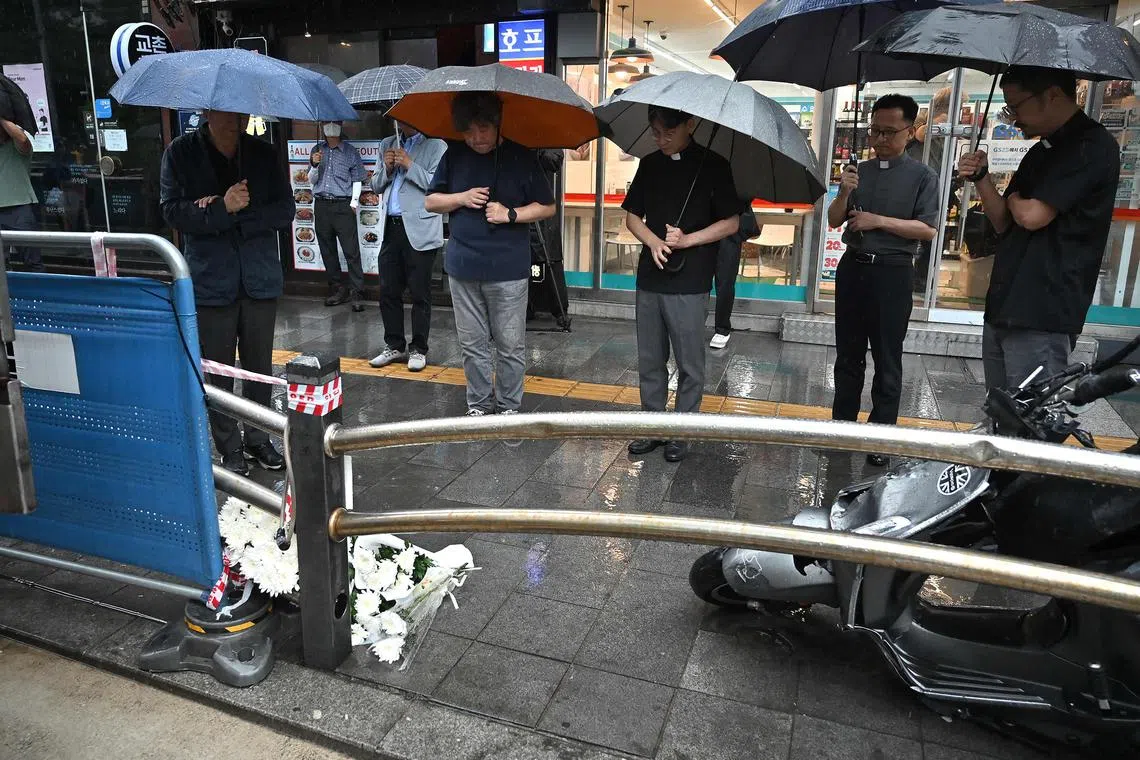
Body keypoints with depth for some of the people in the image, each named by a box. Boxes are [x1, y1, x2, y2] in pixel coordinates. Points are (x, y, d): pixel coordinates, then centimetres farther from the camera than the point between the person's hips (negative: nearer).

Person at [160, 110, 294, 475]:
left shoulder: (263, 153, 5)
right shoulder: (180, 153, 0)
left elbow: (285, 210, -2)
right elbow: (173, 211, -8)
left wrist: (233, 216, -13)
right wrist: (224, 209, -20)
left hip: (260, 278, 2)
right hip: (211, 281, -2)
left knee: (260, 367, 11)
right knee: (218, 372, 5)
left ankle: (258, 440, 27)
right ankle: (229, 449, 19)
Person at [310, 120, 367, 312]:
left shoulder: (350, 151, 4)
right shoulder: (317, 150, 13)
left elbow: (357, 180, 4)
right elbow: (312, 180, 14)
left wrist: (354, 203, -7)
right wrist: (315, 165, -5)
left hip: (343, 205, -4)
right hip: (321, 205, 4)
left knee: (351, 251, -9)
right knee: (327, 250, 8)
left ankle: (357, 293, -7)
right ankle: (337, 289, 17)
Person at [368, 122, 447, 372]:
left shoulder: (436, 146, 0)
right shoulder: (387, 145, 18)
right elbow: (376, 186, 19)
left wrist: (409, 165, -14)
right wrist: (387, 168, 1)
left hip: (419, 231, -6)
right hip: (391, 229, 6)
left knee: (420, 294, 1)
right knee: (388, 292, 9)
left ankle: (418, 349, 11)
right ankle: (394, 346, 21)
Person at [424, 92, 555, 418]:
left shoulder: (521, 157, -1)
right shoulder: (454, 155, 6)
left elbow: (547, 207, 2)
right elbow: (431, 202, 12)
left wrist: (510, 214, -14)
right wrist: (461, 198, -7)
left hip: (508, 270, -2)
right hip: (463, 268, 3)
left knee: (511, 345, 4)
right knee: (472, 343, 10)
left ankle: (509, 406, 19)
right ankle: (478, 404, 24)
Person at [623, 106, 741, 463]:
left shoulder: (713, 166, -3)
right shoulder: (649, 164, 9)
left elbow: (731, 222, -3)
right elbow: (632, 215, 12)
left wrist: (687, 240, -15)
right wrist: (653, 241, -8)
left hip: (689, 282, -4)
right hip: (649, 279, 4)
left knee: (689, 363, 3)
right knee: (649, 360, 10)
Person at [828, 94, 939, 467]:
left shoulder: (922, 176, -3)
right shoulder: (858, 171, 7)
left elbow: (927, 230, -9)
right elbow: (834, 221, 6)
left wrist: (878, 221, -16)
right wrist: (845, 193, -12)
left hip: (892, 272, -4)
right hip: (852, 267, 4)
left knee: (887, 360, 3)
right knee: (848, 354, 13)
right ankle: (842, 424, 25)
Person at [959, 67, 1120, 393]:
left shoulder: (1093, 147, -10)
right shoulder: (1041, 151, 18)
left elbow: (1033, 216, -18)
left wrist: (1015, 198, 5)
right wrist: (981, 177, 1)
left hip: (1042, 317, -9)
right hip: (1003, 308, 9)